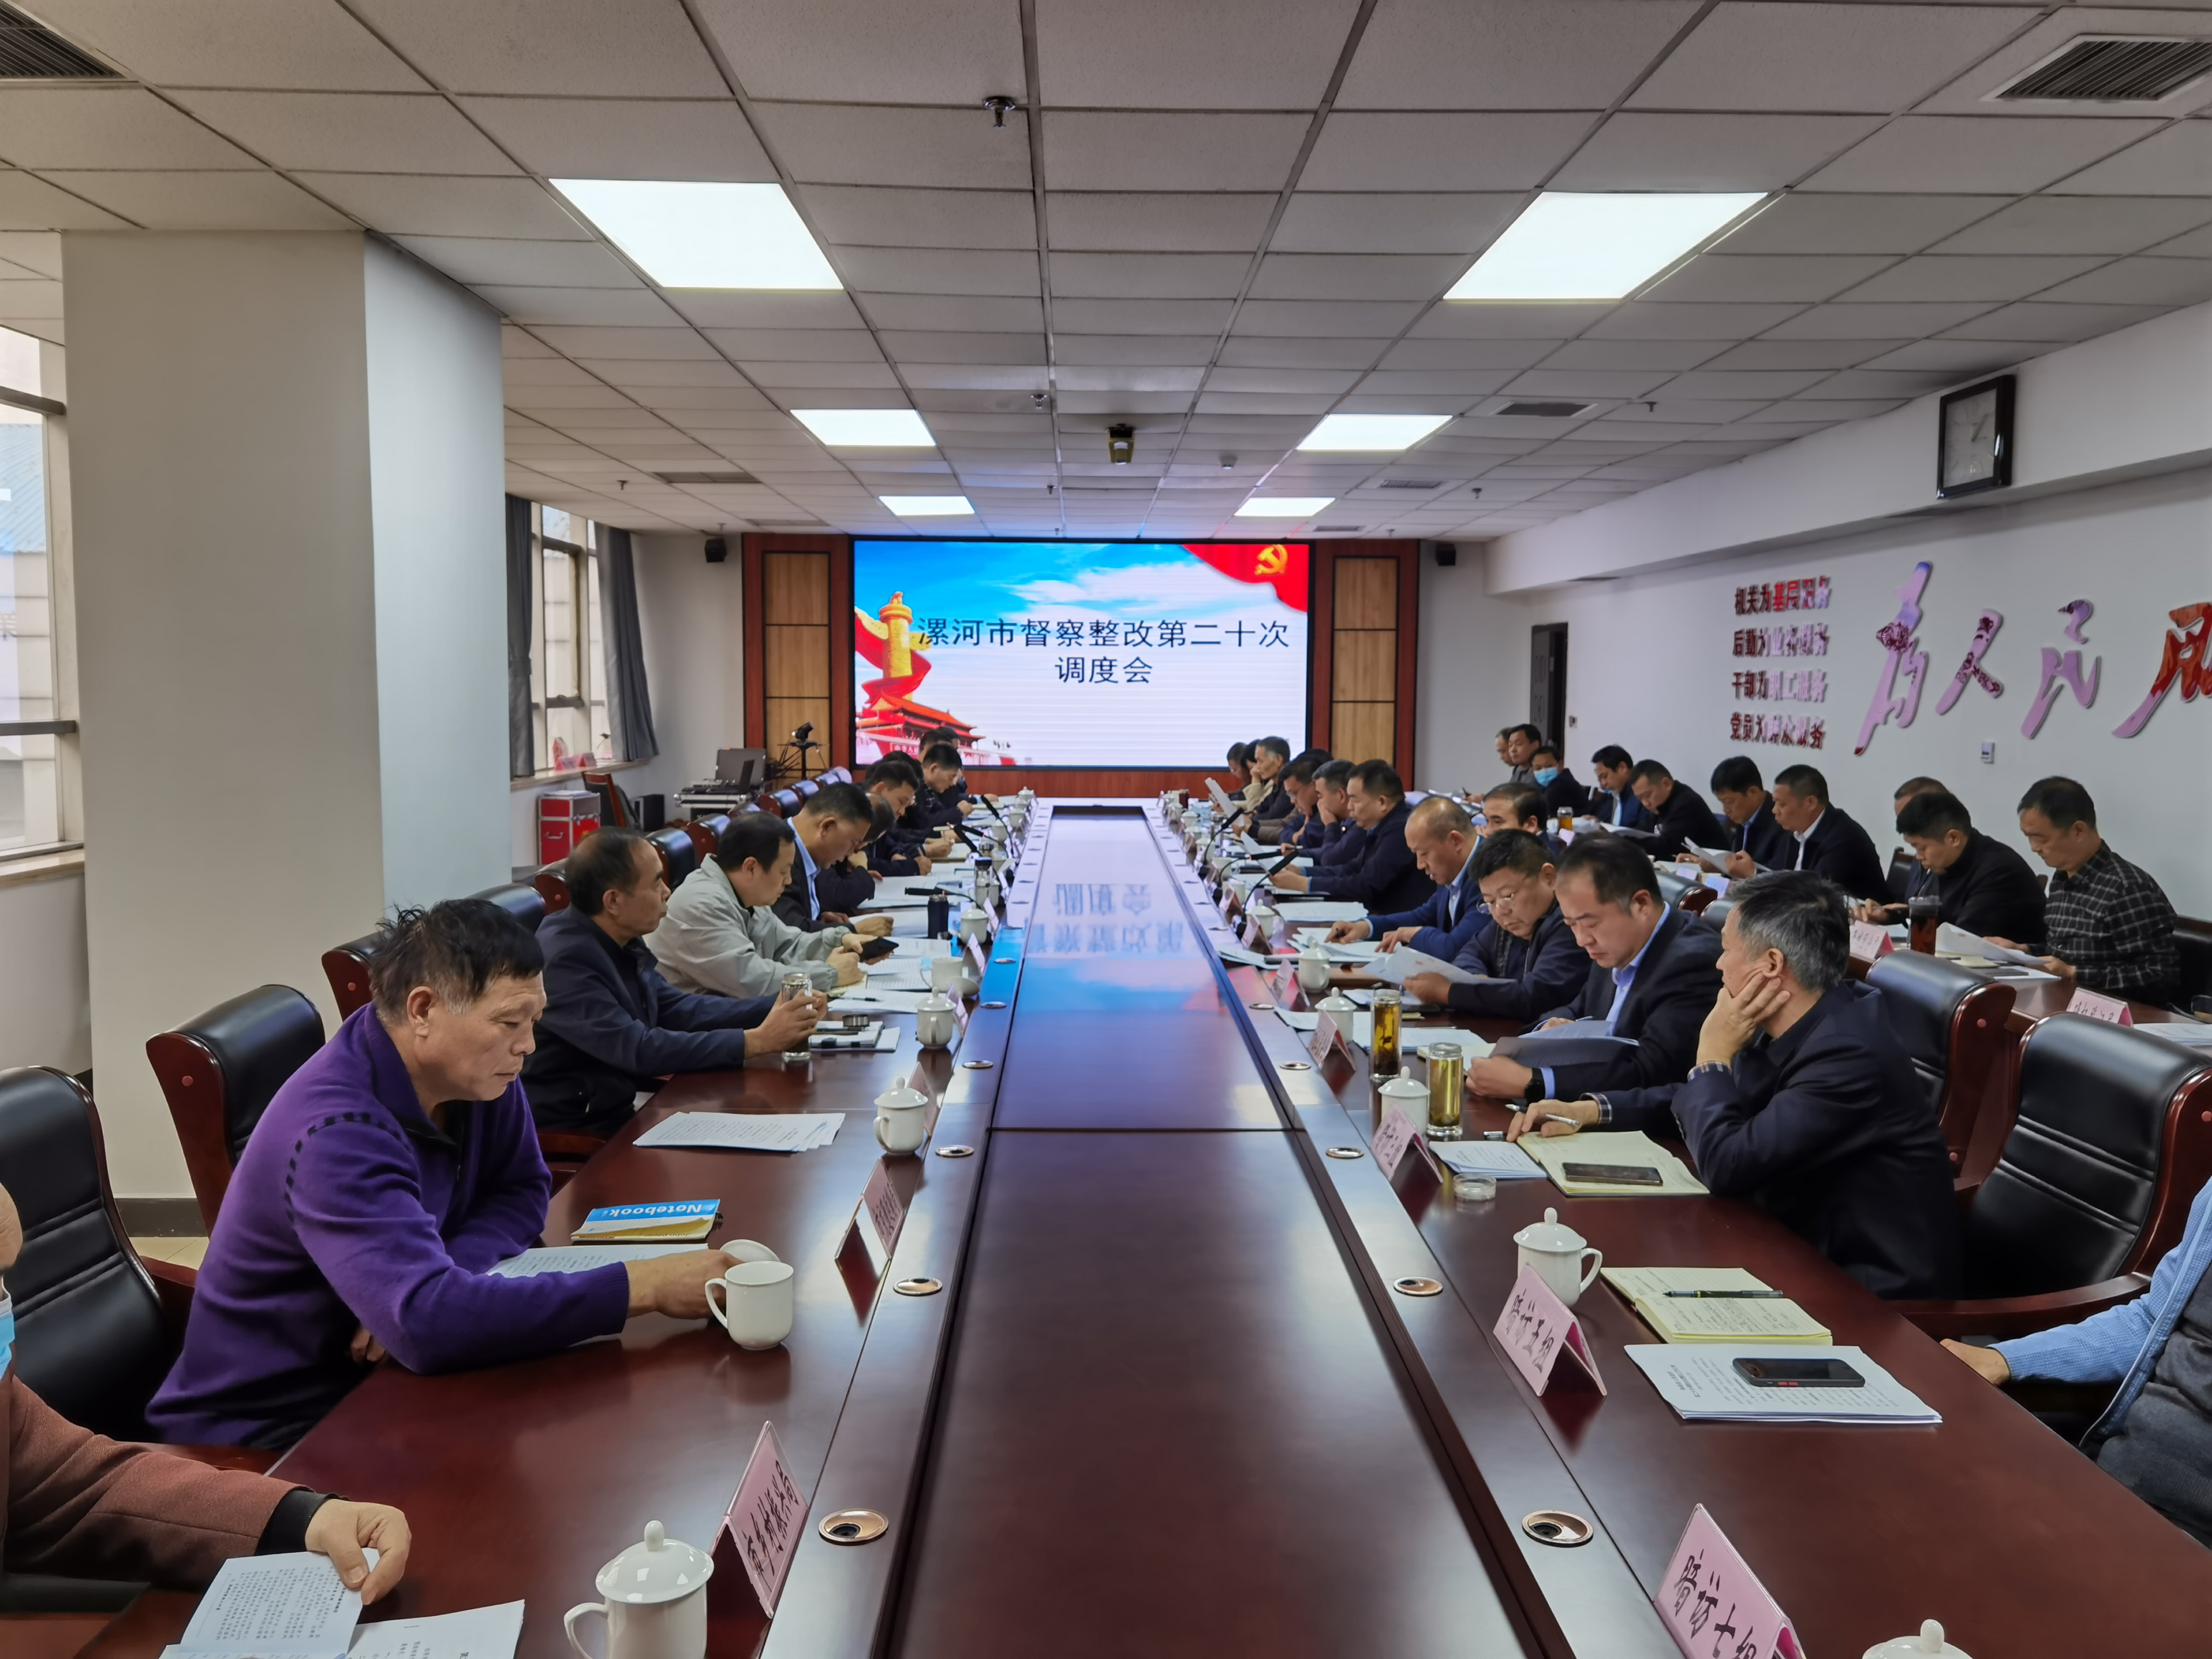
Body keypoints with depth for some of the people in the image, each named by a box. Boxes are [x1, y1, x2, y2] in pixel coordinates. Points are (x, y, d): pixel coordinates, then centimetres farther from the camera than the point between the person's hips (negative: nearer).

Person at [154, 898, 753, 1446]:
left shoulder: (478, 1075, -6)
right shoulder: (336, 1133, -30)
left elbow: (522, 1192, 5)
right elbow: (426, 1322, -40)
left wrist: (430, 1285, -17)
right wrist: (641, 1287, -39)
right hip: (266, 1427, -7)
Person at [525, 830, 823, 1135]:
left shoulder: (622, 940, 2)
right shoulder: (564, 960, -23)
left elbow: (676, 1009, 10)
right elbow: (638, 1049, -27)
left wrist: (775, 1008, -1)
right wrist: (755, 1041, -25)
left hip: (624, 1106, 8)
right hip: (572, 1135, -8)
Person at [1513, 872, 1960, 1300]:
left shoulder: (1850, 1054, -27)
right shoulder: (1802, 1027, 0)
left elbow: (1723, 1167, -26)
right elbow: (1708, 1100, 15)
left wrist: (1714, 1053, -14)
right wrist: (1591, 1111, 5)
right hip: (1812, 1250, 8)